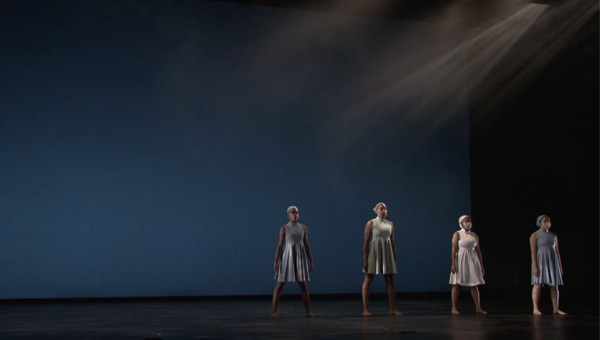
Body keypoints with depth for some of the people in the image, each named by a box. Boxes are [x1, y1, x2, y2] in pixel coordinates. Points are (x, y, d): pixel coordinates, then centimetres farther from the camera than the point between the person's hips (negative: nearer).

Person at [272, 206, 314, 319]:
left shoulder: (304, 228, 6)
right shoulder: (284, 228, -3)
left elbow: (306, 245, 8)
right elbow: (280, 245, -4)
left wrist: (311, 261, 6)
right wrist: (275, 262, -9)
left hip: (300, 258, 2)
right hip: (287, 257, -2)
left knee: (303, 284, 4)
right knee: (280, 284, -3)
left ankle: (308, 311, 12)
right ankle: (274, 311, 3)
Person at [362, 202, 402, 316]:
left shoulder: (390, 224, 8)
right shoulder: (371, 223, -5)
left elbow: (393, 242, 12)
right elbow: (366, 242, -7)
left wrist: (394, 258, 10)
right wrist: (365, 259, -12)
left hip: (387, 253, 4)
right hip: (374, 252, -4)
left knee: (390, 280, 4)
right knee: (368, 280, -2)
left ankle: (393, 309, 10)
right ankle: (365, 309, 1)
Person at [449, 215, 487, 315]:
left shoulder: (475, 235, 9)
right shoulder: (457, 234, -5)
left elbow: (478, 250, 12)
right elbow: (454, 249, -9)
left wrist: (481, 265, 11)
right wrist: (453, 264, -16)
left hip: (472, 260, 5)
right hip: (461, 260, -5)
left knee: (475, 285, 5)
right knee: (457, 284, -3)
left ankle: (478, 308, 10)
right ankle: (454, 308, 0)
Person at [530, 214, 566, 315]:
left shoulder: (553, 236, 13)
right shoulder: (535, 235, -4)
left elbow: (557, 251, 14)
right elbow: (533, 252, -10)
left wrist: (560, 265, 9)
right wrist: (535, 266, -18)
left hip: (553, 261, 6)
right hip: (540, 261, -6)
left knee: (555, 285, 4)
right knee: (538, 284, -9)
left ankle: (556, 309, 9)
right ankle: (535, 309, -8)